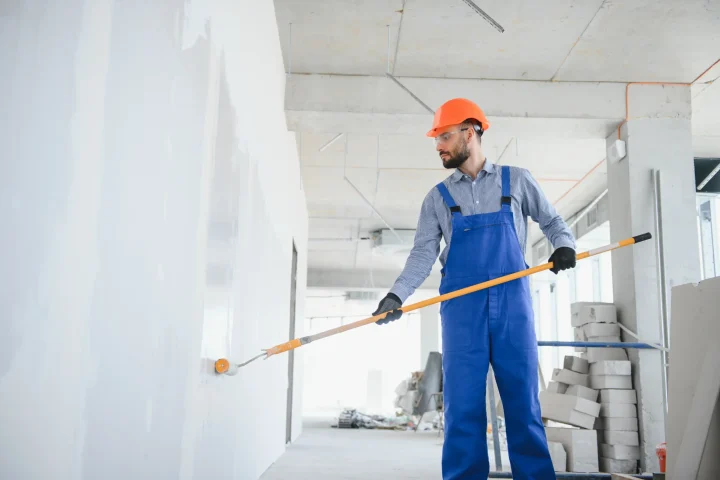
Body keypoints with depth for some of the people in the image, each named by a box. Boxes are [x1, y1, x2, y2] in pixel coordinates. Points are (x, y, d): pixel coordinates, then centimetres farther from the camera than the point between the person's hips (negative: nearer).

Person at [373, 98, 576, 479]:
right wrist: (397, 294, -11)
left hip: (512, 302, -1)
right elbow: (423, 253, 4)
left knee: (523, 400, 1)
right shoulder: (438, 197, 13)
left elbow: (551, 221, 18)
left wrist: (564, 245, -4)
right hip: (462, 305, 1)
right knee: (462, 403, -1)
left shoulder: (516, 181, 10)